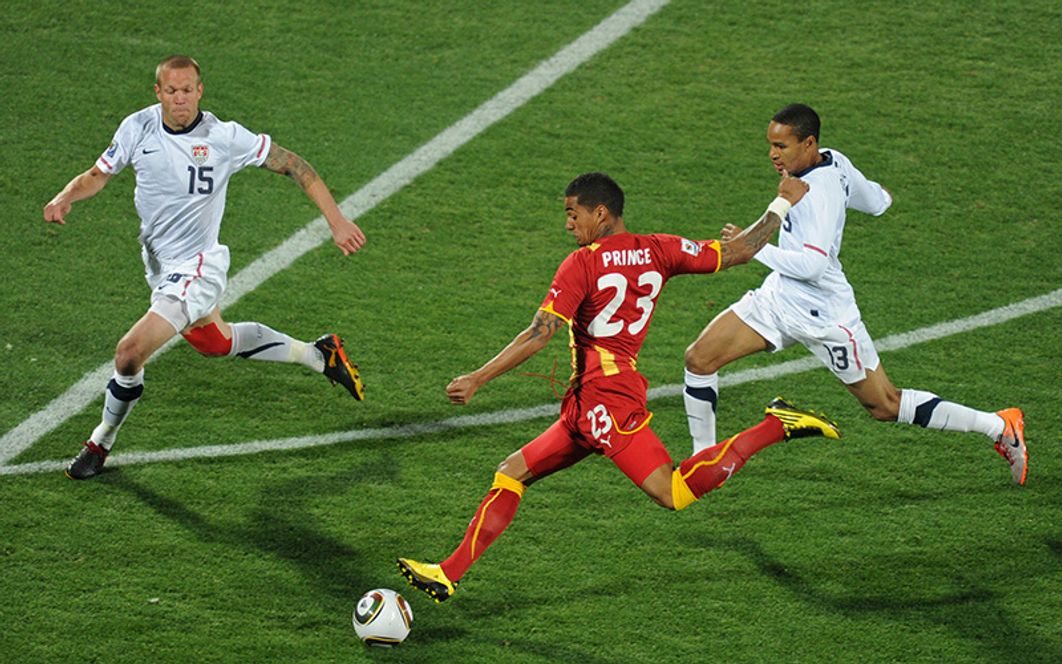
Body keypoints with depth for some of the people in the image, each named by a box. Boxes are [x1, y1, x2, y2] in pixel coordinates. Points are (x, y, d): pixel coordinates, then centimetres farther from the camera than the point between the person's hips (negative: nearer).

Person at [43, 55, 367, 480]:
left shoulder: (224, 137, -20)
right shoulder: (138, 128, -9)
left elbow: (292, 165, -10)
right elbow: (98, 175, 3)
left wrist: (336, 221, -14)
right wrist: (65, 198, -19)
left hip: (197, 267, -6)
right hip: (159, 265, 6)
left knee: (129, 354, -15)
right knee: (215, 342, 27)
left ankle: (101, 443, 11)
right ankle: (318, 355, 46)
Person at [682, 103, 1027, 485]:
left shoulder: (819, 191, -27)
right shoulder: (834, 162, -1)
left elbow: (811, 265, -34)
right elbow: (875, 203, 15)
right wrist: (882, 194, 38)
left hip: (824, 317, -9)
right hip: (779, 297, 9)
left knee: (885, 407, 5)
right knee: (699, 359, -2)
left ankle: (999, 427, 19)